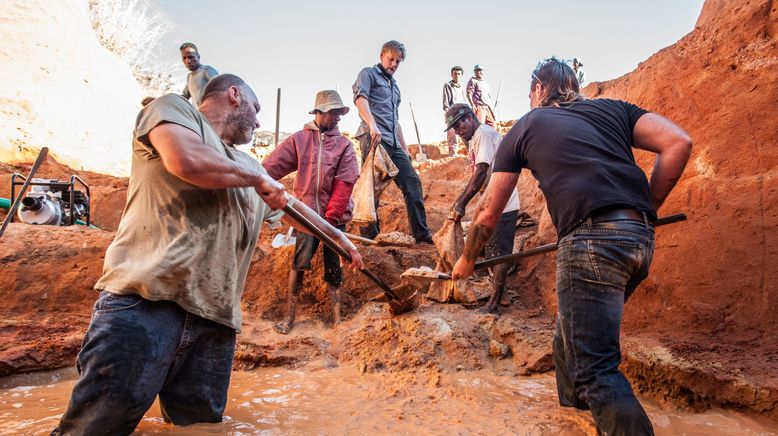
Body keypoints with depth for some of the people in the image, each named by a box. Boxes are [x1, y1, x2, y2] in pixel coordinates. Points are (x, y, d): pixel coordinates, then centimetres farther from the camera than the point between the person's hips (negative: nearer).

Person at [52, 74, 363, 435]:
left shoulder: (249, 167, 26)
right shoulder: (173, 107, 7)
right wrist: (256, 178, 1)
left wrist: (338, 236, 49)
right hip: (144, 302, -6)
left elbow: (294, 207, 39)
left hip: (214, 318, 7)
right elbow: (186, 161, -15)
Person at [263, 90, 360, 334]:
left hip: (335, 215, 1)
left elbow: (344, 184, -3)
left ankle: (337, 319, 13)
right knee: (299, 263, -6)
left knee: (333, 267, 5)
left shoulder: (344, 145, 5)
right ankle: (289, 316, 6)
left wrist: (331, 216, -11)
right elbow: (272, 167, -5)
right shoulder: (299, 140, 5)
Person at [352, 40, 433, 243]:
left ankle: (421, 234, 6)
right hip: (374, 137, -8)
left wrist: (405, 148, 27)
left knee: (412, 181, 3)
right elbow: (360, 98, -13)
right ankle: (369, 236, -5)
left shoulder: (394, 85, 31)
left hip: (393, 143, 8)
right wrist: (372, 125, -30)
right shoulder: (369, 73, 7)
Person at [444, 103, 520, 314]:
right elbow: (477, 176, 20)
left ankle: (493, 304, 7)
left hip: (502, 206, -10)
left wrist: (461, 204, -18)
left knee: (498, 254, -2)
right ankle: (501, 295, 29)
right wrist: (459, 201, 14)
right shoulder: (476, 139, 17)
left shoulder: (484, 133, -13)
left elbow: (481, 174, -21)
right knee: (490, 250, 17)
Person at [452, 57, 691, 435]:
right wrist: (646, 208, 17)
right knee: (571, 338, 23)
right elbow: (678, 143, 7)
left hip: (591, 238, -6)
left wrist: (467, 259, 34)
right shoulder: (612, 109, 24)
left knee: (595, 368, -3)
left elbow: (489, 212, 19)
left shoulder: (524, 127, 16)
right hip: (641, 237, 6)